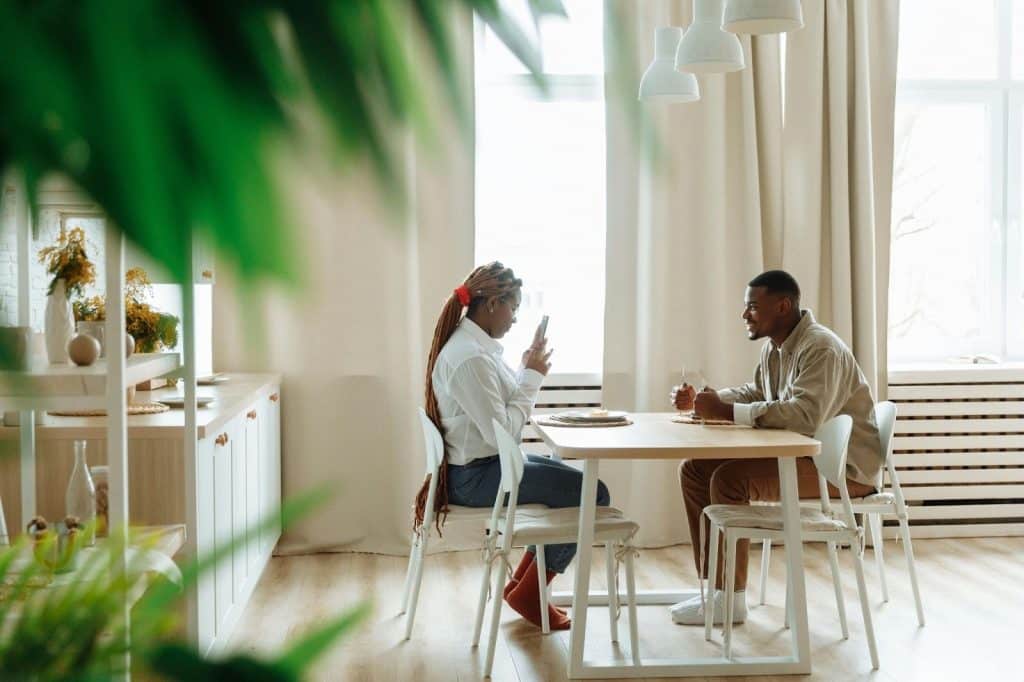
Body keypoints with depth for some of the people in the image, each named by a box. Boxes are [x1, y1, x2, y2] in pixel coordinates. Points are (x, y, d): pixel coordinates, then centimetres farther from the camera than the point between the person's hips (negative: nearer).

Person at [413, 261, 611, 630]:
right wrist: (532, 376, -14)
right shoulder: (469, 357, -23)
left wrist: (528, 369, 3)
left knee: (577, 481, 20)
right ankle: (526, 593, 3)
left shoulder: (475, 345, 9)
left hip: (485, 464, 11)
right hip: (477, 477, -11)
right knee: (594, 494, -10)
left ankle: (523, 583, 21)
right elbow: (502, 431, -24)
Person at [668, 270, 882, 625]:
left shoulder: (820, 348, -21)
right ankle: (712, 582, 3)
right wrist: (700, 400, 5)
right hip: (802, 453, 10)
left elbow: (806, 414, -35)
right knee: (694, 469, 1)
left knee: (729, 479, -27)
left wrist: (725, 412, -32)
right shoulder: (775, 346, 8)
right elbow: (754, 393, 23)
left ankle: (730, 599, -16)